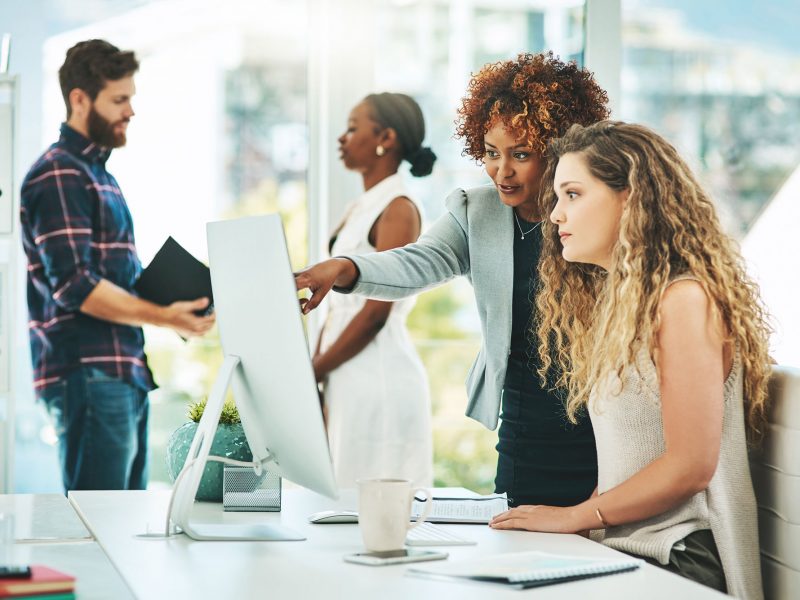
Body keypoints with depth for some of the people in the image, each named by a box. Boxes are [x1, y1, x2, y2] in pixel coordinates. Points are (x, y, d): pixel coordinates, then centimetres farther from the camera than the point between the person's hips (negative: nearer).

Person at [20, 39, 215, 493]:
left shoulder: (99, 174, 20)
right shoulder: (59, 175, -10)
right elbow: (74, 286, -19)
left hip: (124, 371, 10)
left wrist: (175, 301, 8)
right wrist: (163, 317, -22)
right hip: (88, 374, -10)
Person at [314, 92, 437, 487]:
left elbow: (376, 311, -15)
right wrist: (313, 369, 5)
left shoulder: (399, 209, -9)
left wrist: (314, 371, -11)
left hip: (380, 374, -9)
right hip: (345, 379, 9)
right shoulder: (357, 210, 17)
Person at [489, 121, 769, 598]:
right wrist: (590, 514, 1)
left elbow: (690, 465, -16)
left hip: (684, 559, -8)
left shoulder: (685, 298, -12)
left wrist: (574, 517, -8)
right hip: (627, 551, 8)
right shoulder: (614, 300, 17)